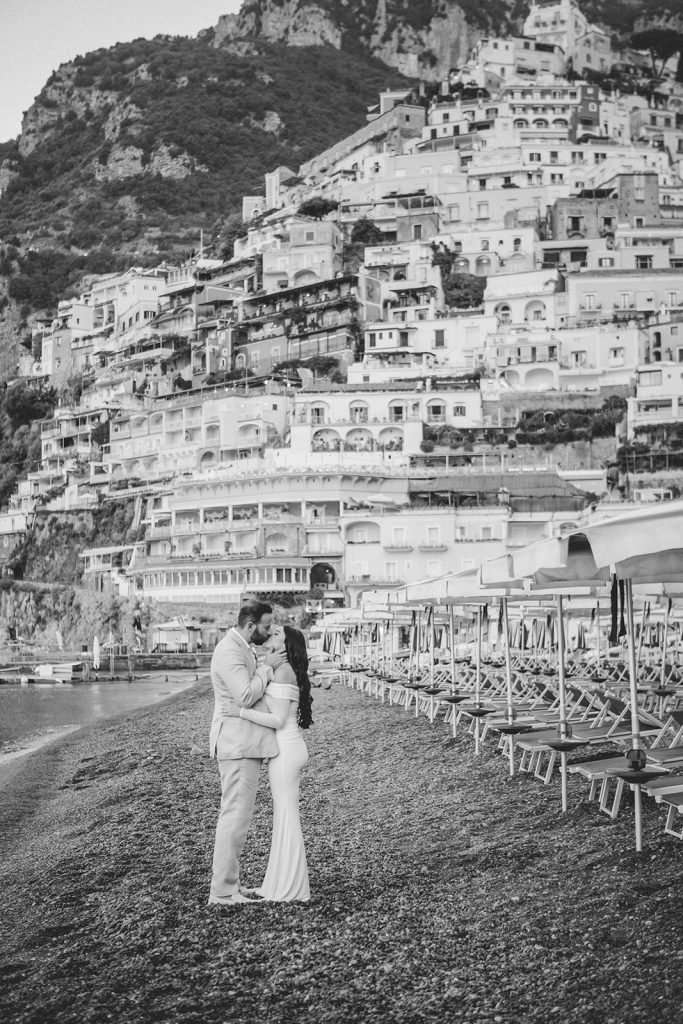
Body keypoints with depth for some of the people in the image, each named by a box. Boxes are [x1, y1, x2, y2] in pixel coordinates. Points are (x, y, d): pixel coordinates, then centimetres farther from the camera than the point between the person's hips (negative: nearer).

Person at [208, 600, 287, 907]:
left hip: (243, 743, 11)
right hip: (239, 745, -11)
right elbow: (246, 696, -24)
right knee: (236, 815, -9)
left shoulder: (241, 648, 16)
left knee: (234, 814, 13)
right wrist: (267, 667, -15)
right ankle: (223, 890, -5)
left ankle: (227, 883, 19)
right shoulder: (230, 652, -17)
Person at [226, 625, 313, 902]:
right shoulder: (292, 671, 13)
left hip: (284, 751, -10)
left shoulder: (283, 671, -16)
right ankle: (285, 883, 20)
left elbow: (278, 720, -19)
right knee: (286, 817, 14)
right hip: (290, 747, 10)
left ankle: (289, 889, 3)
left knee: (286, 819, -3)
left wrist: (240, 711, -20)